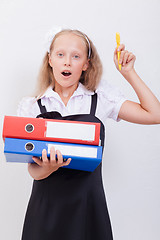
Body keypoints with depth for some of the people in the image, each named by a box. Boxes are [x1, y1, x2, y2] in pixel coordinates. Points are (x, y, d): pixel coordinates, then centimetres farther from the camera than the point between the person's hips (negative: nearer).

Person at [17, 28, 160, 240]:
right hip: (46, 208, 1)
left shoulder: (101, 97, 1)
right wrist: (47, 169, -25)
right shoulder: (30, 106, 1)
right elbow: (33, 170, -2)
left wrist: (128, 72, -3)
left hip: (88, 206, 0)